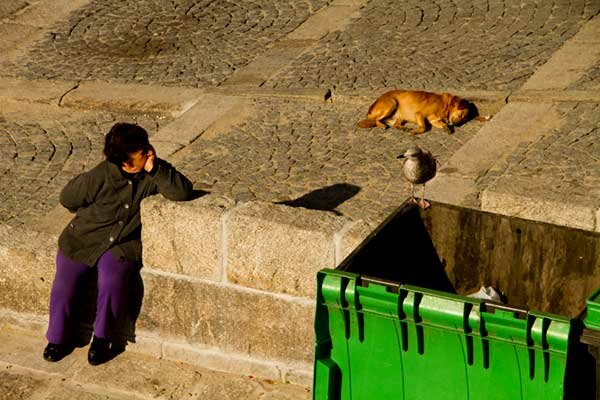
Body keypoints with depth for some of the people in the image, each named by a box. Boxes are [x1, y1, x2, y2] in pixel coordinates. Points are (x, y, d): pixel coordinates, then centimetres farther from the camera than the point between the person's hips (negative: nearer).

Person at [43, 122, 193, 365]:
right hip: (82, 240, 0)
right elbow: (67, 199, 1)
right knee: (64, 284, -16)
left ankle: (102, 338, -5)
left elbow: (183, 192, -22)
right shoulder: (99, 177, -16)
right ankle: (59, 338, 11)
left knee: (112, 281, -28)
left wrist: (156, 169, -27)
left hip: (122, 245, 0)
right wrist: (92, 217, 9)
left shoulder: (153, 172, -9)